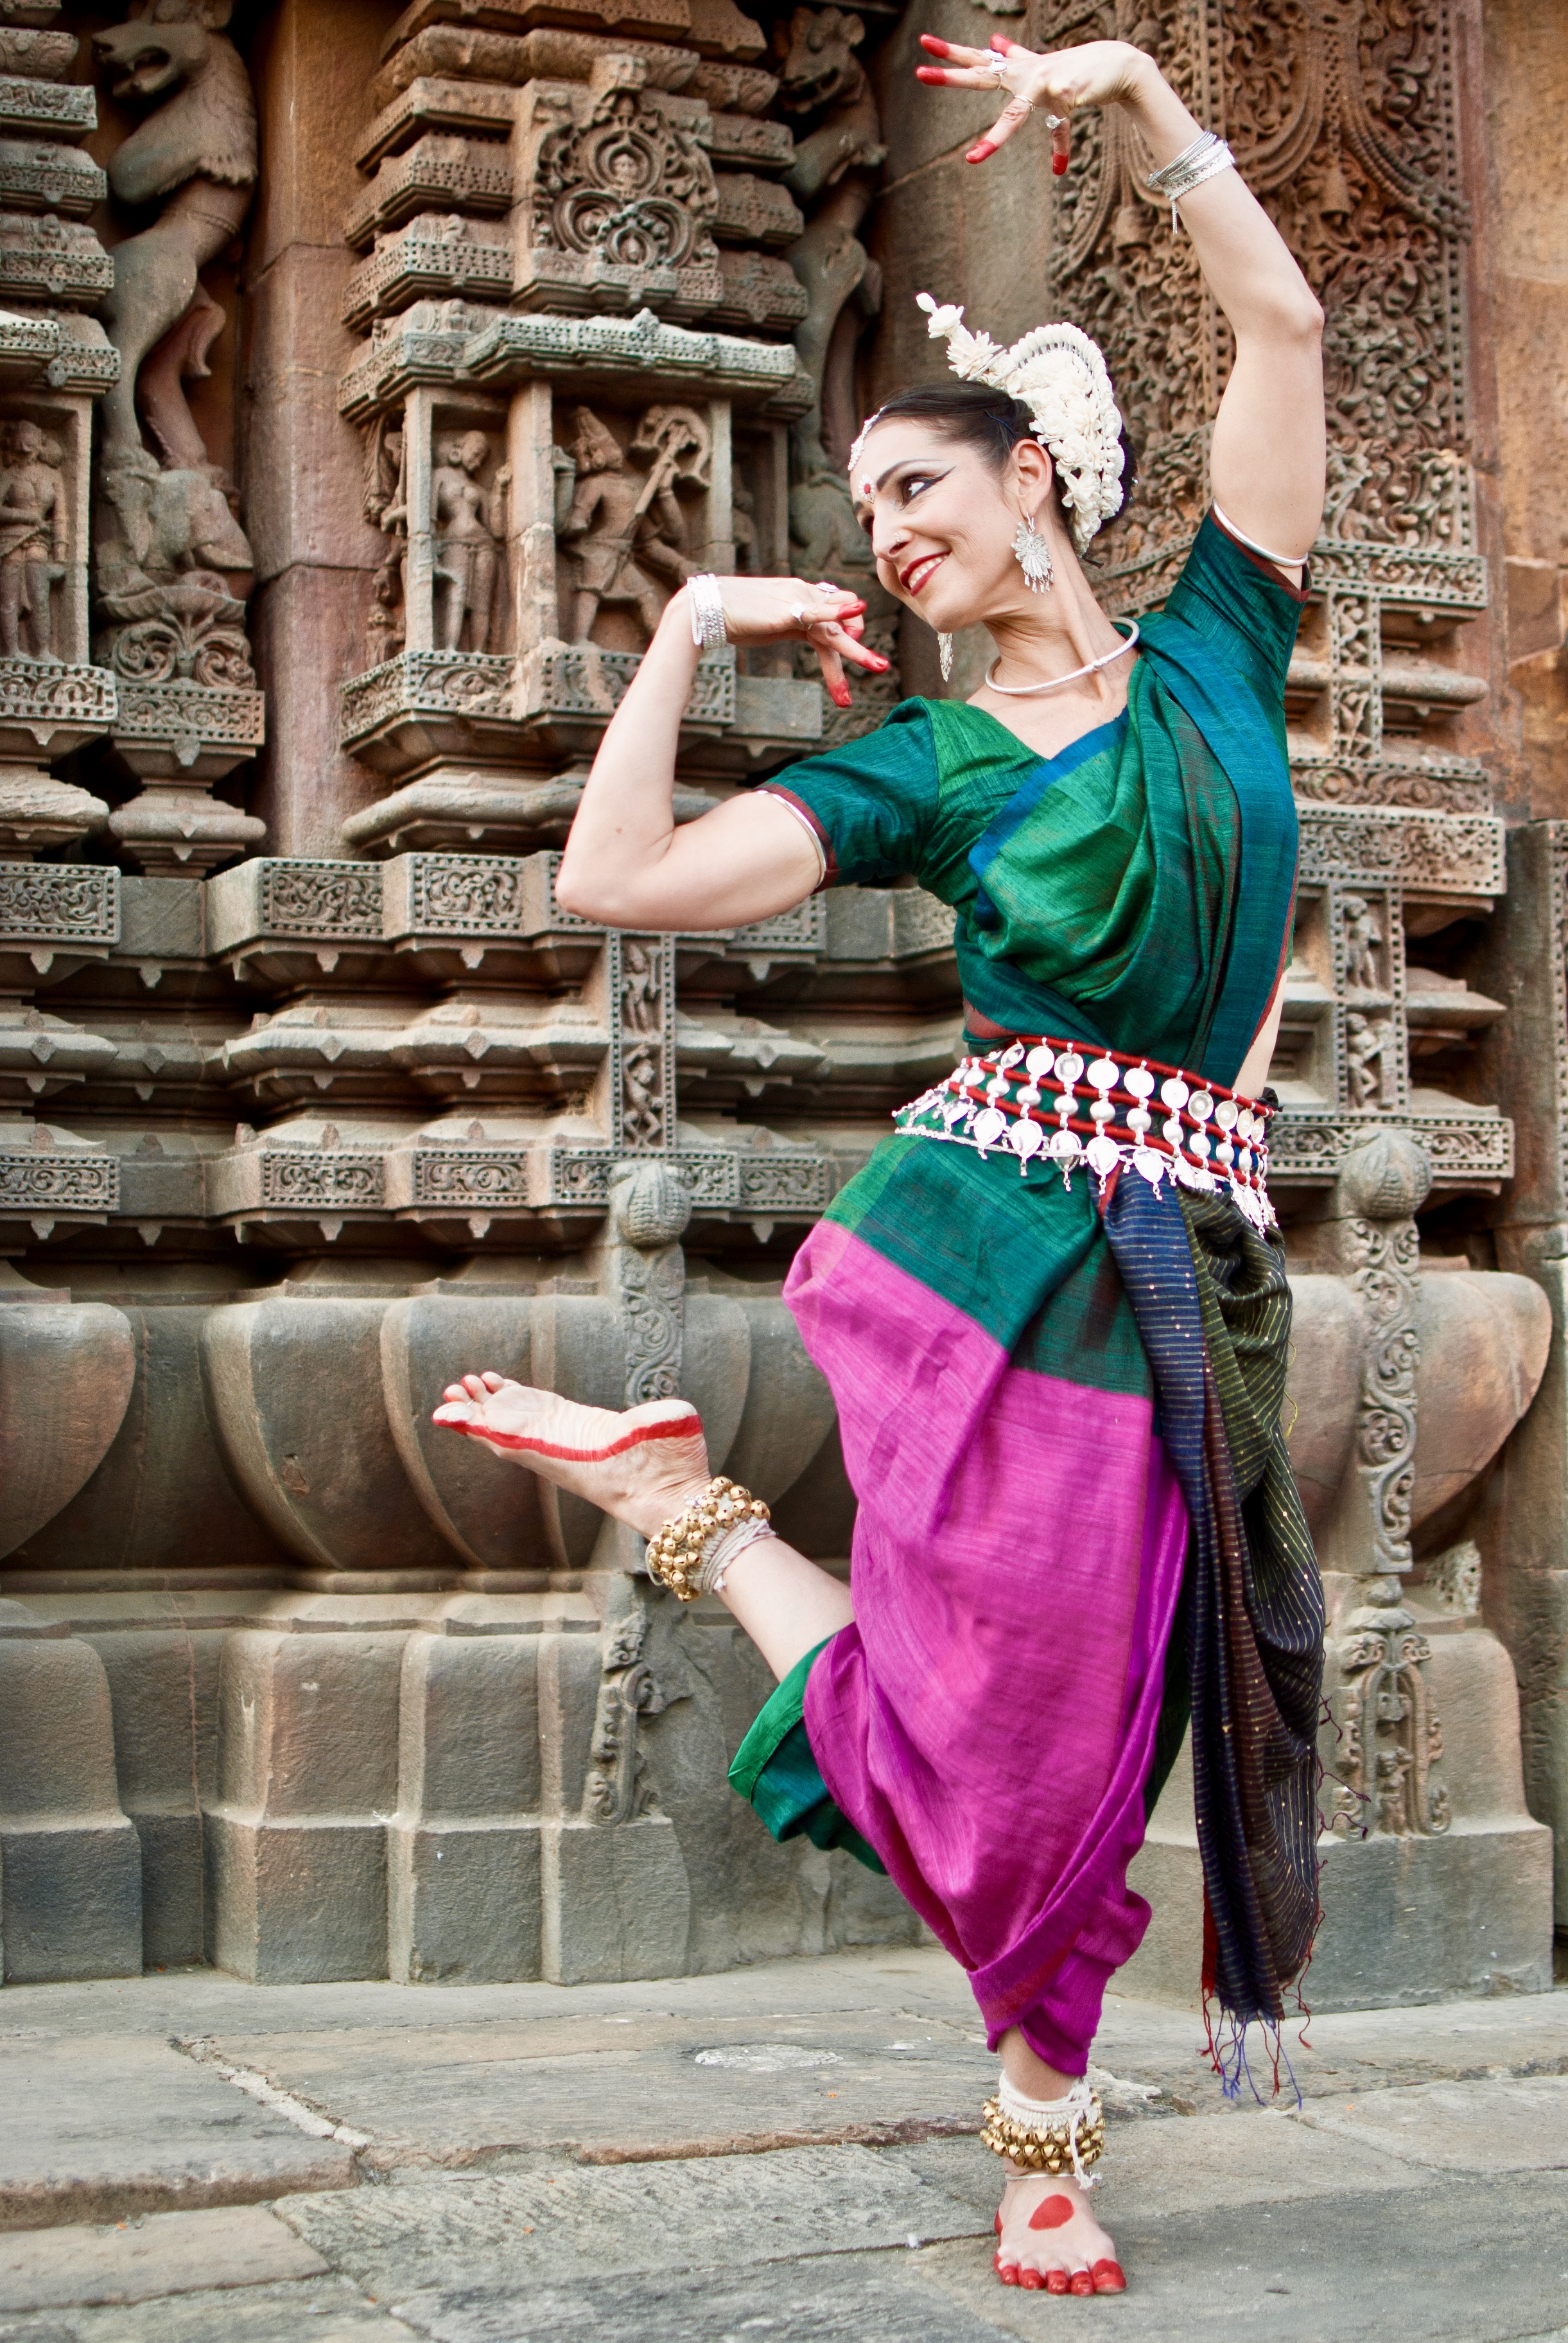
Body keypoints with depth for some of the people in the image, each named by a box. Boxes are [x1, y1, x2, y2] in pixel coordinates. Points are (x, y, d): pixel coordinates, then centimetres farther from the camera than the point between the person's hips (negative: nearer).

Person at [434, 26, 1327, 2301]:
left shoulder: (1211, 652, 14)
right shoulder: (920, 764, 8)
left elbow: (1282, 326, 12)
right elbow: (617, 877, -1)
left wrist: (1140, 93, 10)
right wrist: (689, 625, 4)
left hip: (1187, 1270, 2)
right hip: (993, 1232, -2)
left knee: (1082, 1732, 5)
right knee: (992, 1735, -7)